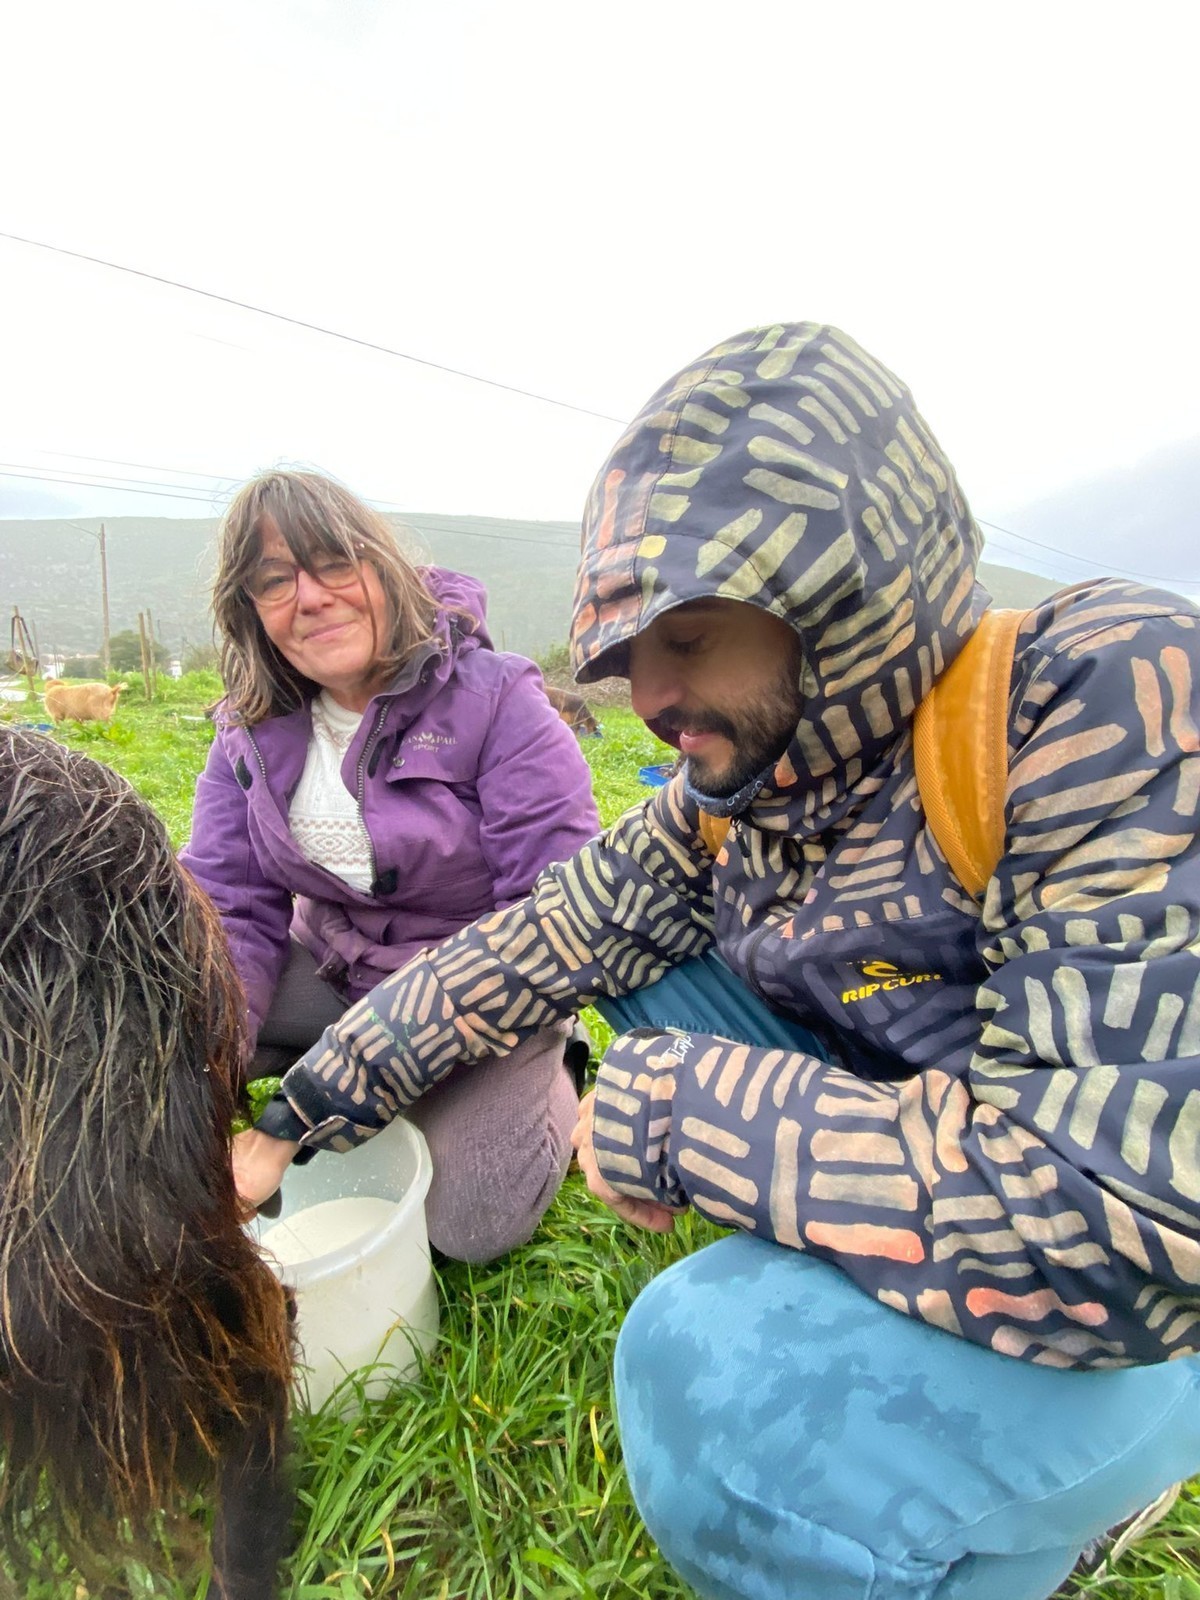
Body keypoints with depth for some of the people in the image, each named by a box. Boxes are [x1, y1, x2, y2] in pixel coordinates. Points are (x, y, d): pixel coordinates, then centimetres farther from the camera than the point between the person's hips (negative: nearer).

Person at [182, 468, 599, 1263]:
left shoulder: (493, 699, -18)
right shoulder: (251, 730, -2)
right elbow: (231, 910, -2)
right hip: (336, 974, 5)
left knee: (473, 1221, -20)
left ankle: (550, 1078, 14)